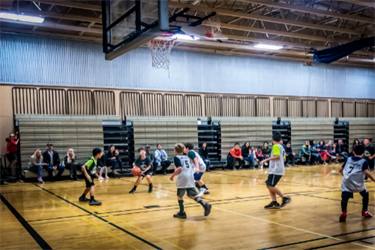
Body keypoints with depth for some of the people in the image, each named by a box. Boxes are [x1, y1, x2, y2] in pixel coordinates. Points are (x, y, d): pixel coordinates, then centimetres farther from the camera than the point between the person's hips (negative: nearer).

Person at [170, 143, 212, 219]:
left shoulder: (176, 158, 1)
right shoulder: (186, 157, 21)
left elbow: (179, 168, -13)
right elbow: (192, 166, 18)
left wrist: (173, 175, -5)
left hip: (183, 178, -6)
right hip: (190, 177, 6)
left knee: (179, 195, 9)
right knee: (192, 195, 9)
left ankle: (182, 213, 12)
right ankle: (205, 204, -11)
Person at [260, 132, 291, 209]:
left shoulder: (275, 146, -9)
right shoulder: (281, 147, 18)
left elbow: (277, 156, -23)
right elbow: (283, 159, 24)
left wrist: (266, 159, -22)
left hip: (275, 170, -9)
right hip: (274, 169, 9)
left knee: (271, 186, -12)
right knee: (269, 185, 8)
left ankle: (285, 198, -8)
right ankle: (274, 202, 3)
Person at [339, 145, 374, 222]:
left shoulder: (348, 159, 15)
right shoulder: (364, 161, 3)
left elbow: (341, 170, 20)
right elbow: (366, 172, -14)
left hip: (346, 182, 2)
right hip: (358, 183, -1)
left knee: (344, 197, -6)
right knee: (365, 194, 26)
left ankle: (344, 212, -32)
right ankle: (365, 211, 33)